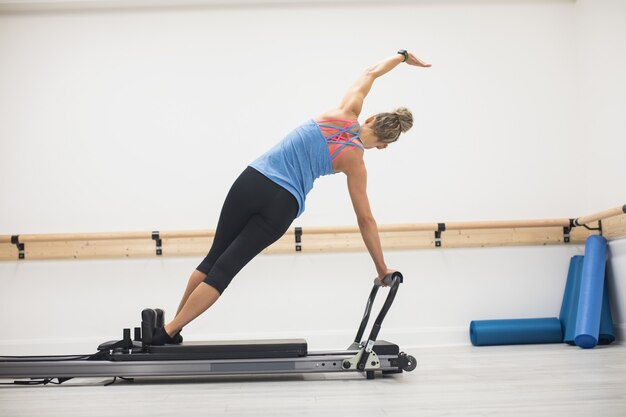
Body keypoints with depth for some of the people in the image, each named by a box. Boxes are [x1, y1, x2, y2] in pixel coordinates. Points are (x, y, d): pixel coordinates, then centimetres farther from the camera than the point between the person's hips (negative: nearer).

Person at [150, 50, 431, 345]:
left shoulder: (346, 113, 8)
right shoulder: (355, 163, 3)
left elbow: (369, 74, 25)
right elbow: (366, 220, 5)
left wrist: (402, 55, 41)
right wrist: (381, 269, 14)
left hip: (252, 180, 3)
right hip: (281, 206, -3)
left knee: (214, 257, 13)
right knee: (225, 268, 4)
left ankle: (169, 327, 16)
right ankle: (168, 332, 1)